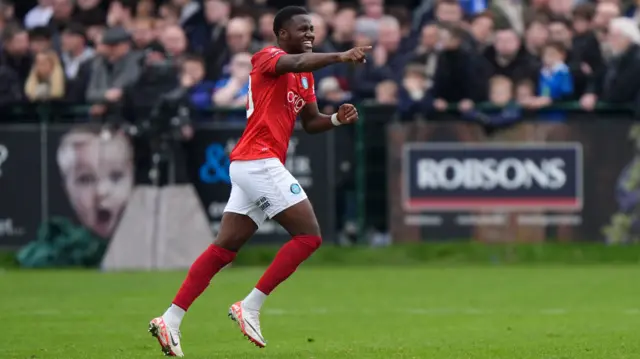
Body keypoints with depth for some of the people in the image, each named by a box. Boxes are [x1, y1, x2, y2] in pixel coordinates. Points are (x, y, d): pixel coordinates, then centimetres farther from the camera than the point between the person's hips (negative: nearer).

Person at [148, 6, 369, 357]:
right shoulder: (268, 57, -7)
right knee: (309, 236, -10)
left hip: (252, 166, 10)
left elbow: (310, 122, 24)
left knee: (223, 249, 7)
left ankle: (170, 320, 5)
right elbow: (295, 63, -30)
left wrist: (336, 118, 3)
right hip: (259, 161, -10)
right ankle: (249, 308, -10)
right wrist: (340, 56, -44)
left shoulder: (304, 75, 20)